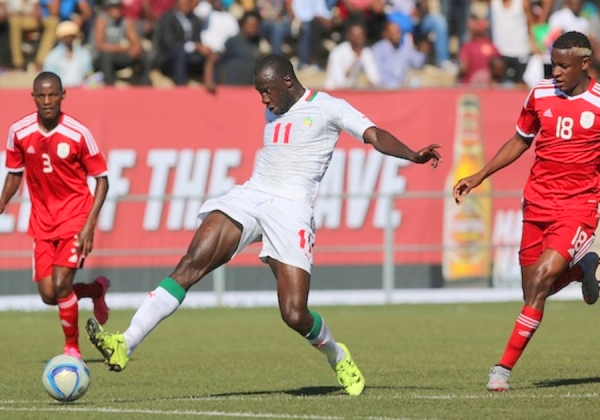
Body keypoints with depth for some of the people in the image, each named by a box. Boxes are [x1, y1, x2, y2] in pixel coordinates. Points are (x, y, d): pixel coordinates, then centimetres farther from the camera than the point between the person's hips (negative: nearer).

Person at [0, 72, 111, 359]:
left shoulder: (78, 134, -14)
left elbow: (102, 179, -7)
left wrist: (90, 224, -15)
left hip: (75, 216, -4)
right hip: (42, 221, 4)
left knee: (60, 284, -18)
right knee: (48, 295, -2)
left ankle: (72, 348, 3)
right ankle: (96, 290, 30)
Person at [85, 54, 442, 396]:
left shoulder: (328, 108, 1)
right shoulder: (274, 111, 20)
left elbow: (375, 135, -10)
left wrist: (413, 155, -25)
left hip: (291, 209, -5)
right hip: (250, 196, 5)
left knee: (295, 316, -12)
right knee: (192, 264, -18)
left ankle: (338, 357, 22)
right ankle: (126, 344, -26)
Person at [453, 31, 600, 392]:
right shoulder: (540, 94, 4)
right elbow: (520, 142, 19)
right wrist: (478, 178, 15)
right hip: (537, 202, 5)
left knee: (542, 278, -20)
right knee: (534, 292, 6)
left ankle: (504, 368, -14)